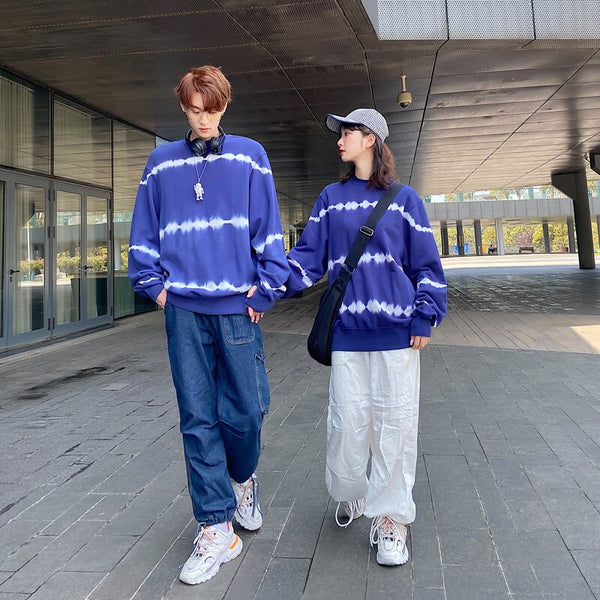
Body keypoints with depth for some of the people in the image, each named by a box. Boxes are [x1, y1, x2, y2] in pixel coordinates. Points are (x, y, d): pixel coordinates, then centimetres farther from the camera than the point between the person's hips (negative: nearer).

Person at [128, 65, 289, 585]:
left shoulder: (249, 156, 6)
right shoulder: (162, 163, 11)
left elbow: (268, 228, 4)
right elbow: (144, 232, 15)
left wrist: (266, 288, -2)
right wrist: (154, 284, 5)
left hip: (237, 306, -1)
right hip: (184, 308, 2)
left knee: (245, 410, 1)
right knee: (198, 419, 3)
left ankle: (243, 477, 35)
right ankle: (216, 530, 14)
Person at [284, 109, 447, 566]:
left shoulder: (404, 199, 8)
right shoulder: (331, 199, 13)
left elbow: (426, 264, 8)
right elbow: (310, 256, 6)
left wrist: (425, 317, -1)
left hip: (396, 328, -1)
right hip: (347, 328, 2)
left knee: (395, 420, 1)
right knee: (347, 421, 5)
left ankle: (391, 518, 17)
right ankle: (349, 494, 32)